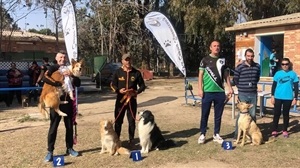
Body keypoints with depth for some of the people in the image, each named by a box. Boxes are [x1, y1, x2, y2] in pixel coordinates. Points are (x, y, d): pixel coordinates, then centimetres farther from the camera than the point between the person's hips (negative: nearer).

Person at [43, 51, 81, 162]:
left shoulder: (69, 70, 10)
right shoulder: (53, 68, -1)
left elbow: (78, 84, 1)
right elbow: (45, 78, -22)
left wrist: (71, 76, -16)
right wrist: (59, 84, -23)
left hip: (68, 102, 4)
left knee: (69, 126, 10)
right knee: (53, 127, -1)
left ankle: (69, 148, 22)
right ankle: (50, 151, 7)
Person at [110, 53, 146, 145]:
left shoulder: (136, 73, 0)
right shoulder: (118, 72, -1)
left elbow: (142, 85, 6)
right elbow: (112, 85, 4)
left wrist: (136, 92, -13)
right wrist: (119, 90, -16)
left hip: (132, 100, 0)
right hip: (120, 99, 0)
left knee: (132, 121, 6)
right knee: (118, 120, 4)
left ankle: (131, 139, 19)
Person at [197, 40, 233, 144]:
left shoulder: (223, 60, 11)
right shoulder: (205, 60, 1)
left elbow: (226, 75, 14)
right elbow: (201, 75, 0)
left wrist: (230, 88, 6)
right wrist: (200, 89, -9)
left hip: (220, 92, 3)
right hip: (207, 91, -3)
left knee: (218, 115, 8)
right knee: (204, 114, 3)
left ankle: (216, 134, 20)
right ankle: (202, 134, 14)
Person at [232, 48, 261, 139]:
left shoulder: (257, 66, 5)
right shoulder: (239, 67, -6)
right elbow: (235, 80, 2)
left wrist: (253, 85, 14)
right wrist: (242, 87, 7)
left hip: (253, 94, 3)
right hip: (243, 94, -3)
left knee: (253, 114, 7)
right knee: (241, 114, 0)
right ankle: (237, 133, 9)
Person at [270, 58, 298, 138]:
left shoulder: (293, 74, 0)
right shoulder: (278, 73, 2)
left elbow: (296, 87, 3)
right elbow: (274, 85, 5)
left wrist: (295, 98, -1)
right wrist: (272, 96, 0)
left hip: (288, 98, 0)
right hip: (278, 97, 0)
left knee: (286, 114, 9)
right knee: (276, 114, 4)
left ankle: (285, 131, 20)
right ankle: (274, 130, 13)